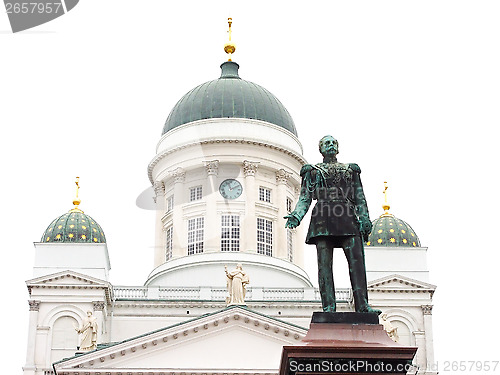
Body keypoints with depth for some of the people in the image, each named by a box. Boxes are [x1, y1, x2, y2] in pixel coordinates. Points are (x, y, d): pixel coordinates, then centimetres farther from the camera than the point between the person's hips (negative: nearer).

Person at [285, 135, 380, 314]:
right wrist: (296, 216, -7)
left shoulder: (350, 170, 25)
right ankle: (329, 307, -13)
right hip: (323, 218, -1)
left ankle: (362, 305, -20)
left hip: (347, 219, 1)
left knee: (357, 259, -14)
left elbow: (359, 197, 18)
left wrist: (365, 218, 2)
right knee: (324, 262, -10)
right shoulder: (312, 171, 20)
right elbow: (305, 198, 11)